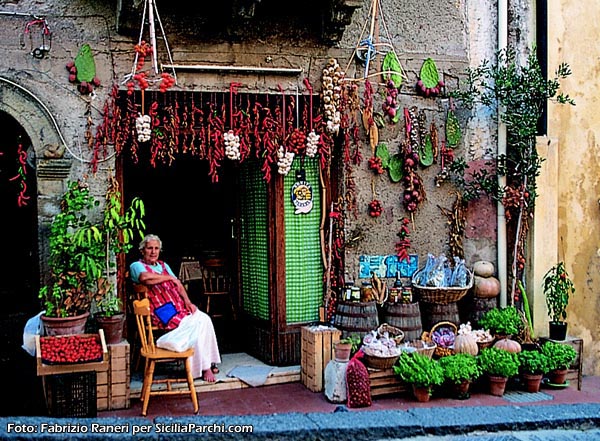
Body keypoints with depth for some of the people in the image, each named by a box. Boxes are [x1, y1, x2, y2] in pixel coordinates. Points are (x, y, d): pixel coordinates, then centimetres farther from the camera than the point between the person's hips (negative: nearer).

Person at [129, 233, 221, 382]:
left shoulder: (163, 265, 26)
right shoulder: (136, 266, 2)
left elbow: (178, 285, 19)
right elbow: (145, 278, -23)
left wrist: (187, 301, 0)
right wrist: (170, 278, -12)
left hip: (180, 307, 7)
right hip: (162, 312, -7)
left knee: (205, 319, -18)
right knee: (196, 324, -23)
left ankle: (209, 363, -12)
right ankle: (204, 367, -14)